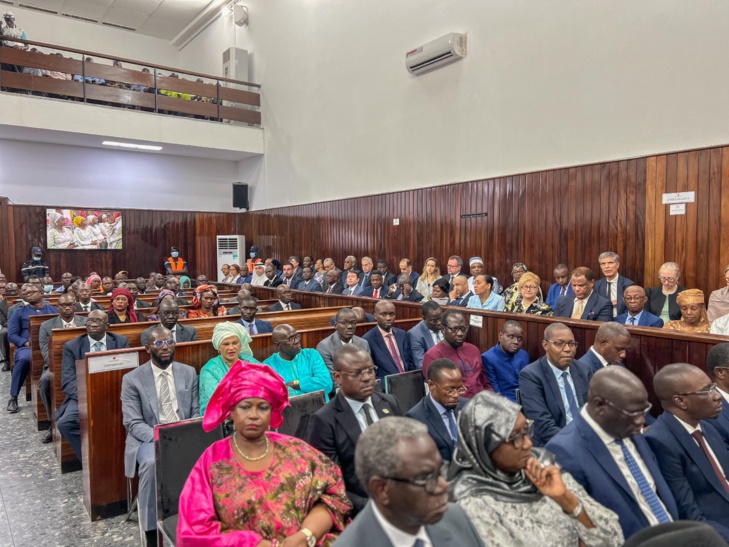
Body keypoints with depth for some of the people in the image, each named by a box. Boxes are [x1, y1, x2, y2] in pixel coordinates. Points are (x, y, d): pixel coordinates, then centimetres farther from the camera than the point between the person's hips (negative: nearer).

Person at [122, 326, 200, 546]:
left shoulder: (189, 373, 6)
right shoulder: (132, 379, -3)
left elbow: (196, 412, 6)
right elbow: (133, 423, -8)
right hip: (149, 438, -2)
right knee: (152, 463, -35)